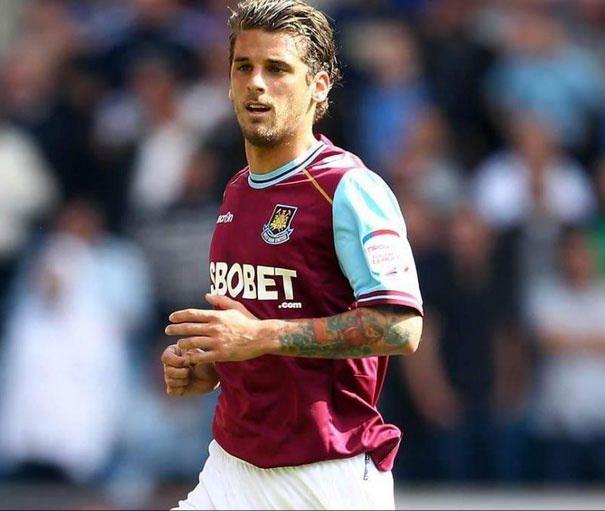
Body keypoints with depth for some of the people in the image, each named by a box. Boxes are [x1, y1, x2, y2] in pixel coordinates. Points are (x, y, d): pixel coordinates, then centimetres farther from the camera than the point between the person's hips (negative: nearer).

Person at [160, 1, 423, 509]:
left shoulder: (351, 189, -11)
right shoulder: (237, 193, 15)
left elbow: (401, 327, -20)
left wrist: (262, 336, -22)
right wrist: (203, 367, 7)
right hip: (232, 466, 7)